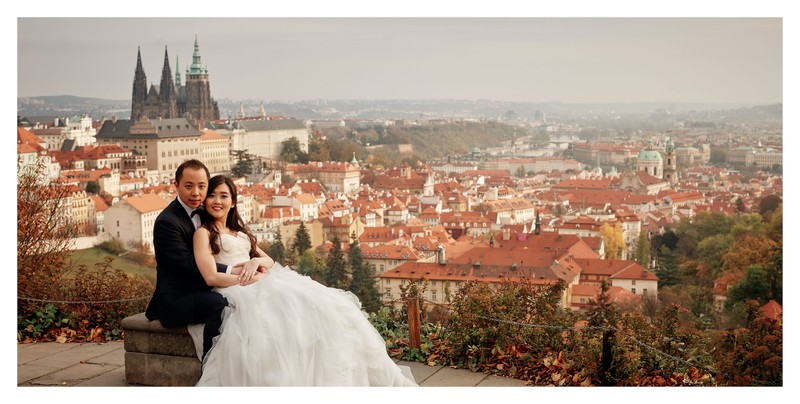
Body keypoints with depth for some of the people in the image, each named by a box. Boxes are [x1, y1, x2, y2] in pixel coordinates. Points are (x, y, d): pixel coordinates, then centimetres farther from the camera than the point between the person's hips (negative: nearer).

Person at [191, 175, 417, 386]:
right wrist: (252, 280, -12)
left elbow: (269, 260, 20)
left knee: (318, 303, -15)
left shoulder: (239, 231, 26)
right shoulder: (203, 233, 4)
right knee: (294, 306, -30)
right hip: (236, 292, -7)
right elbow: (211, 277, -9)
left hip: (262, 287, 7)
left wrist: (256, 261, -4)